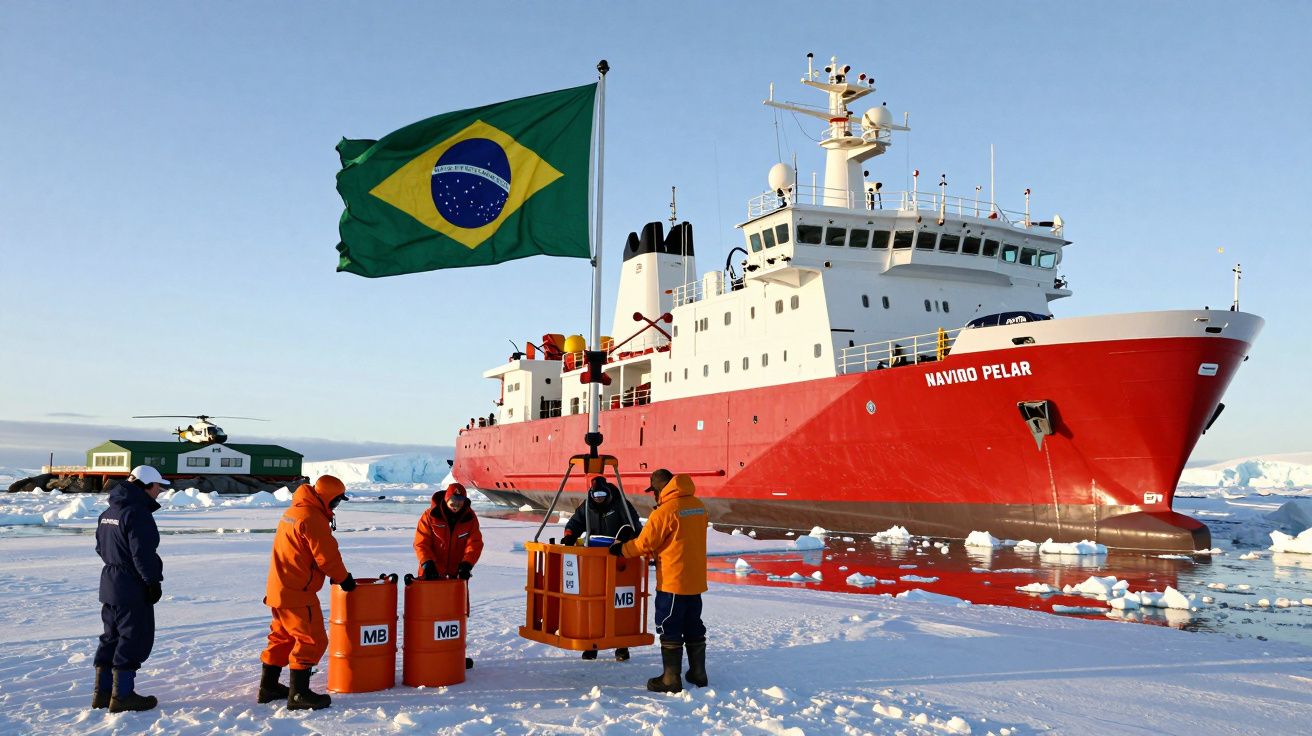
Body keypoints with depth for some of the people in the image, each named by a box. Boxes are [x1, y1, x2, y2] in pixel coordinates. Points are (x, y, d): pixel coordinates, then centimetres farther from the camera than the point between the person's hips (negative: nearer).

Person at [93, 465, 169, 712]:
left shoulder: (109, 512, 12)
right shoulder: (137, 513, -19)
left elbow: (100, 546, 19)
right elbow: (143, 553, -22)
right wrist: (153, 581, -16)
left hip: (110, 584, 10)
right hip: (133, 588, -10)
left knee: (113, 636, 17)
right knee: (134, 638, -3)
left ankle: (102, 692, 22)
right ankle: (122, 695, 0)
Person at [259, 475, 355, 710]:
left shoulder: (294, 511, 14)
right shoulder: (312, 519, -19)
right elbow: (327, 555, -18)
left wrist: (337, 575, 13)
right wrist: (343, 578, -2)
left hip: (278, 588, 10)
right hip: (297, 592, -10)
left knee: (283, 636, 20)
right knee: (311, 640, -6)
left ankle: (268, 686, 28)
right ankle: (299, 693, -5)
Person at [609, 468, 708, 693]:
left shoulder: (665, 511, -17)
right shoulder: (698, 506, 7)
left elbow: (644, 544, -11)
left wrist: (620, 549, 5)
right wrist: (657, 552, 20)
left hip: (672, 582, -7)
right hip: (696, 581, 7)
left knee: (669, 629, 2)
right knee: (694, 628, 17)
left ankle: (671, 679, 6)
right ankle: (698, 673, 25)